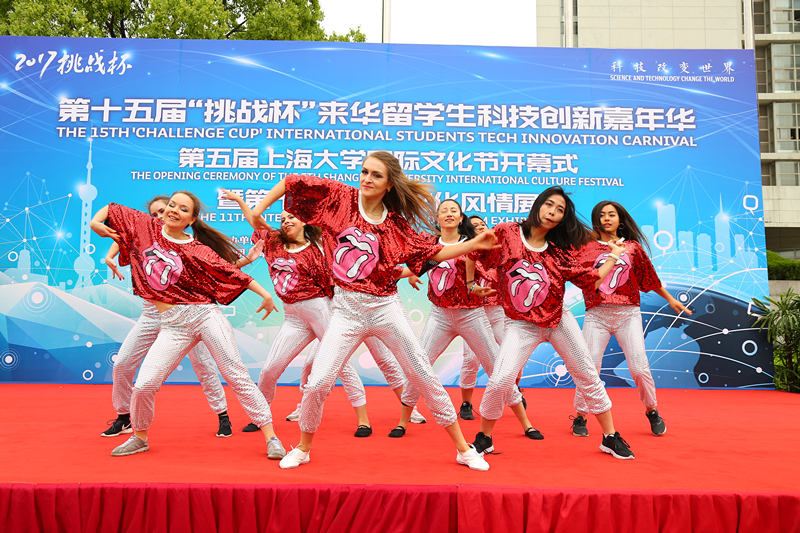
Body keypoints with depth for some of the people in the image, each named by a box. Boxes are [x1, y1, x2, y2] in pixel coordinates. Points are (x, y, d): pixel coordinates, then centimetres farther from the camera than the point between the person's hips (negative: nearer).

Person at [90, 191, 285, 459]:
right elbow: (113, 210, 21)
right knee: (144, 385, -3)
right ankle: (139, 437, 27)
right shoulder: (145, 227, 9)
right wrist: (95, 221, 2)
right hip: (173, 325, 3)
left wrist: (265, 294, -1)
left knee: (237, 376, -5)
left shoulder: (197, 250, 1)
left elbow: (231, 271, 2)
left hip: (205, 314, -2)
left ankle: (271, 436, 2)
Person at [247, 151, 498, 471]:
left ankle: (464, 449, 20)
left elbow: (434, 253, 8)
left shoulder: (395, 223, 3)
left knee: (425, 377, 4)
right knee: (317, 383, -5)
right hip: (346, 309, 0)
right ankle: (303, 449, 25)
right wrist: (258, 212, 5)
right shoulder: (340, 197, 1)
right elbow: (291, 182, 6)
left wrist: (474, 244, -3)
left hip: (385, 308, 1)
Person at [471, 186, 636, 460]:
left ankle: (611, 437, 27)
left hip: (559, 321, 3)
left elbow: (592, 279, 5)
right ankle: (484, 438, 9)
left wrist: (614, 257, 9)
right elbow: (476, 253, 5)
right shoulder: (506, 232, -5)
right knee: (500, 381, -16)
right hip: (521, 324, -3)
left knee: (588, 376, 8)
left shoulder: (559, 250, 1)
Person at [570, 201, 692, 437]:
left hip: (628, 314, 1)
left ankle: (652, 411, 22)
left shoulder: (633, 247, 14)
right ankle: (580, 417, 9)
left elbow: (650, 278, 23)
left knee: (639, 368, -3)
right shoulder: (586, 248, 9)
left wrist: (670, 299, 29)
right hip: (597, 314, -1)